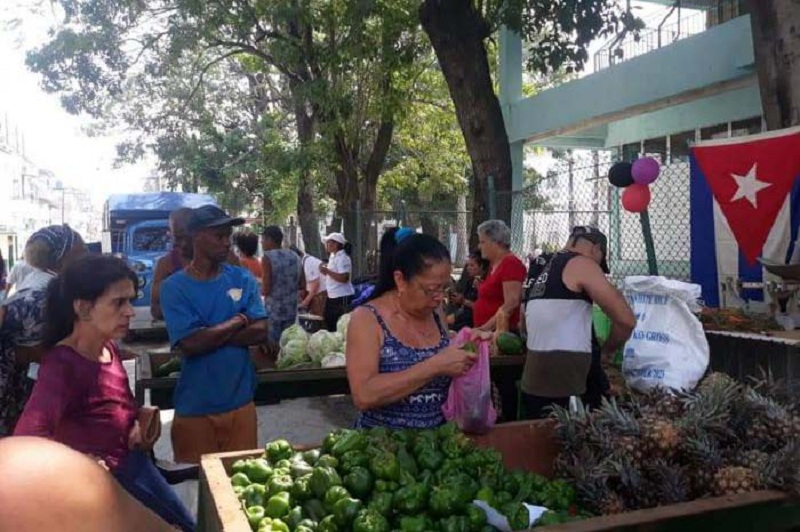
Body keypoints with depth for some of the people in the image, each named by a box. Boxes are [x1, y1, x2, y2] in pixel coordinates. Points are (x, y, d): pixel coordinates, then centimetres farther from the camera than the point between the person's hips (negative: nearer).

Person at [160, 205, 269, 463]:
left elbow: (261, 332, -6)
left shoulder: (243, 279, 3)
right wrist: (239, 320, -9)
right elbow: (190, 344, -17)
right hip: (195, 408, -2)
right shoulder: (175, 286, -7)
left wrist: (209, 336, -14)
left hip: (240, 401, 3)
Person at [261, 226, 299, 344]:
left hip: (273, 310, -6)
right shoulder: (294, 256, 8)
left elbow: (266, 290, -14)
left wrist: (258, 289, 5)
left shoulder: (268, 257, -10)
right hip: (291, 309, 6)